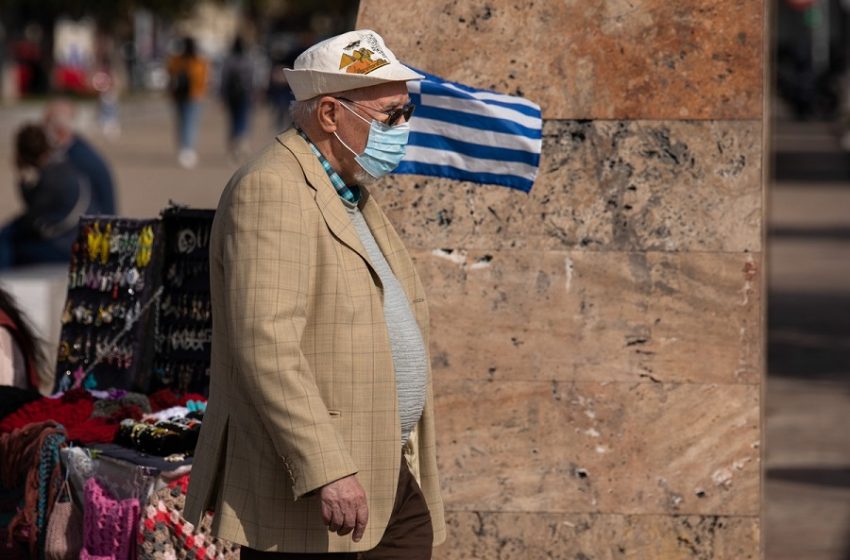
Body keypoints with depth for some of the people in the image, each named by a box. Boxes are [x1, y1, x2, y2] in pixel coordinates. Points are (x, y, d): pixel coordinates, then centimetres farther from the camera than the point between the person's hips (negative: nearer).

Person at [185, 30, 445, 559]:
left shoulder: (354, 195, 19)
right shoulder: (271, 190, -13)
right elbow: (266, 347, -23)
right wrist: (327, 471, -27)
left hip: (392, 483, 9)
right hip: (307, 495, -9)